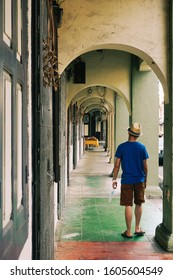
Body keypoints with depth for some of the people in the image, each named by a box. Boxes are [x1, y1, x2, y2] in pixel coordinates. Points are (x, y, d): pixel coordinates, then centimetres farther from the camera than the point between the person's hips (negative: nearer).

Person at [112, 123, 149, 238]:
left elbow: (117, 165, -6)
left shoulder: (122, 147, -6)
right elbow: (145, 167, 2)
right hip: (139, 180, 2)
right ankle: (137, 228, 25)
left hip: (127, 181, -2)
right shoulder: (142, 147, -2)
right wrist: (145, 180, 14)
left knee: (128, 206, 2)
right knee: (139, 204, 17)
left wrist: (114, 179, 3)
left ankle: (129, 232, 8)